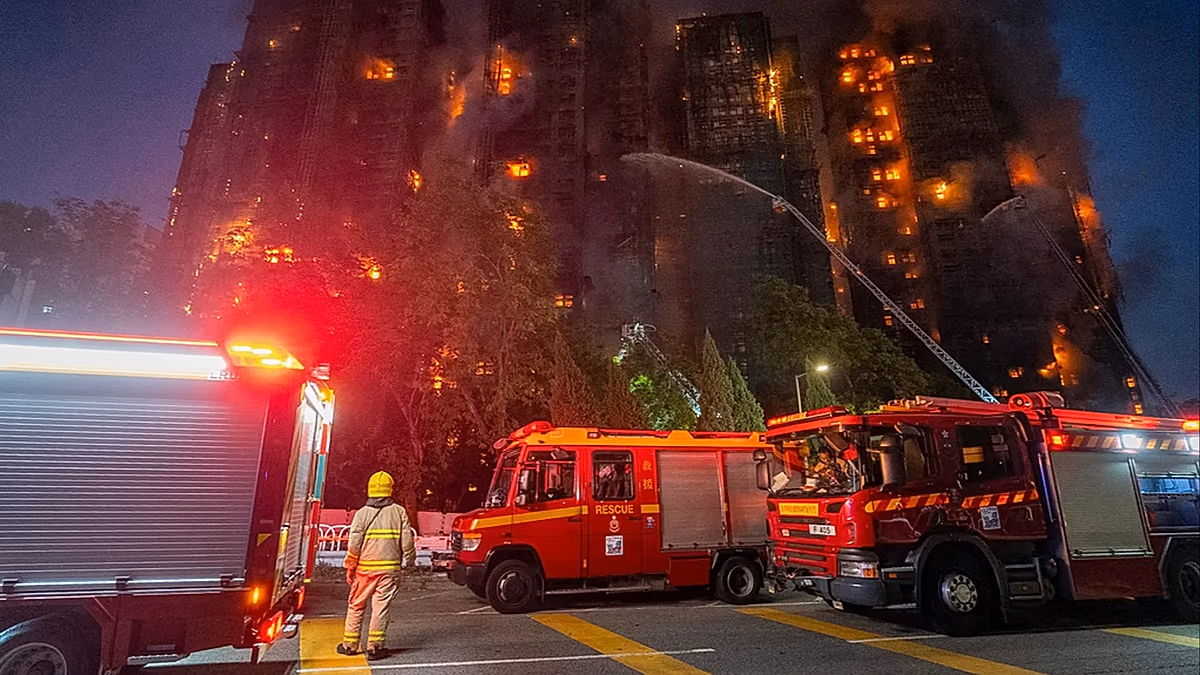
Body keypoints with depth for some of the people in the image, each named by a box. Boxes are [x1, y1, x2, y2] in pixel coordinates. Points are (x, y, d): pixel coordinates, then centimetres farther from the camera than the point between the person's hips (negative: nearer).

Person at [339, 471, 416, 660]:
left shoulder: (362, 513, -3)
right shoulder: (399, 512, -3)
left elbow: (354, 544, -5)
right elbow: (406, 541, -2)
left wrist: (350, 567, 6)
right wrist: (411, 559, 13)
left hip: (365, 568, 1)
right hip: (389, 568, 0)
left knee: (356, 606, 16)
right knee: (381, 607, 6)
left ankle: (350, 644, 24)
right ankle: (375, 647, 9)